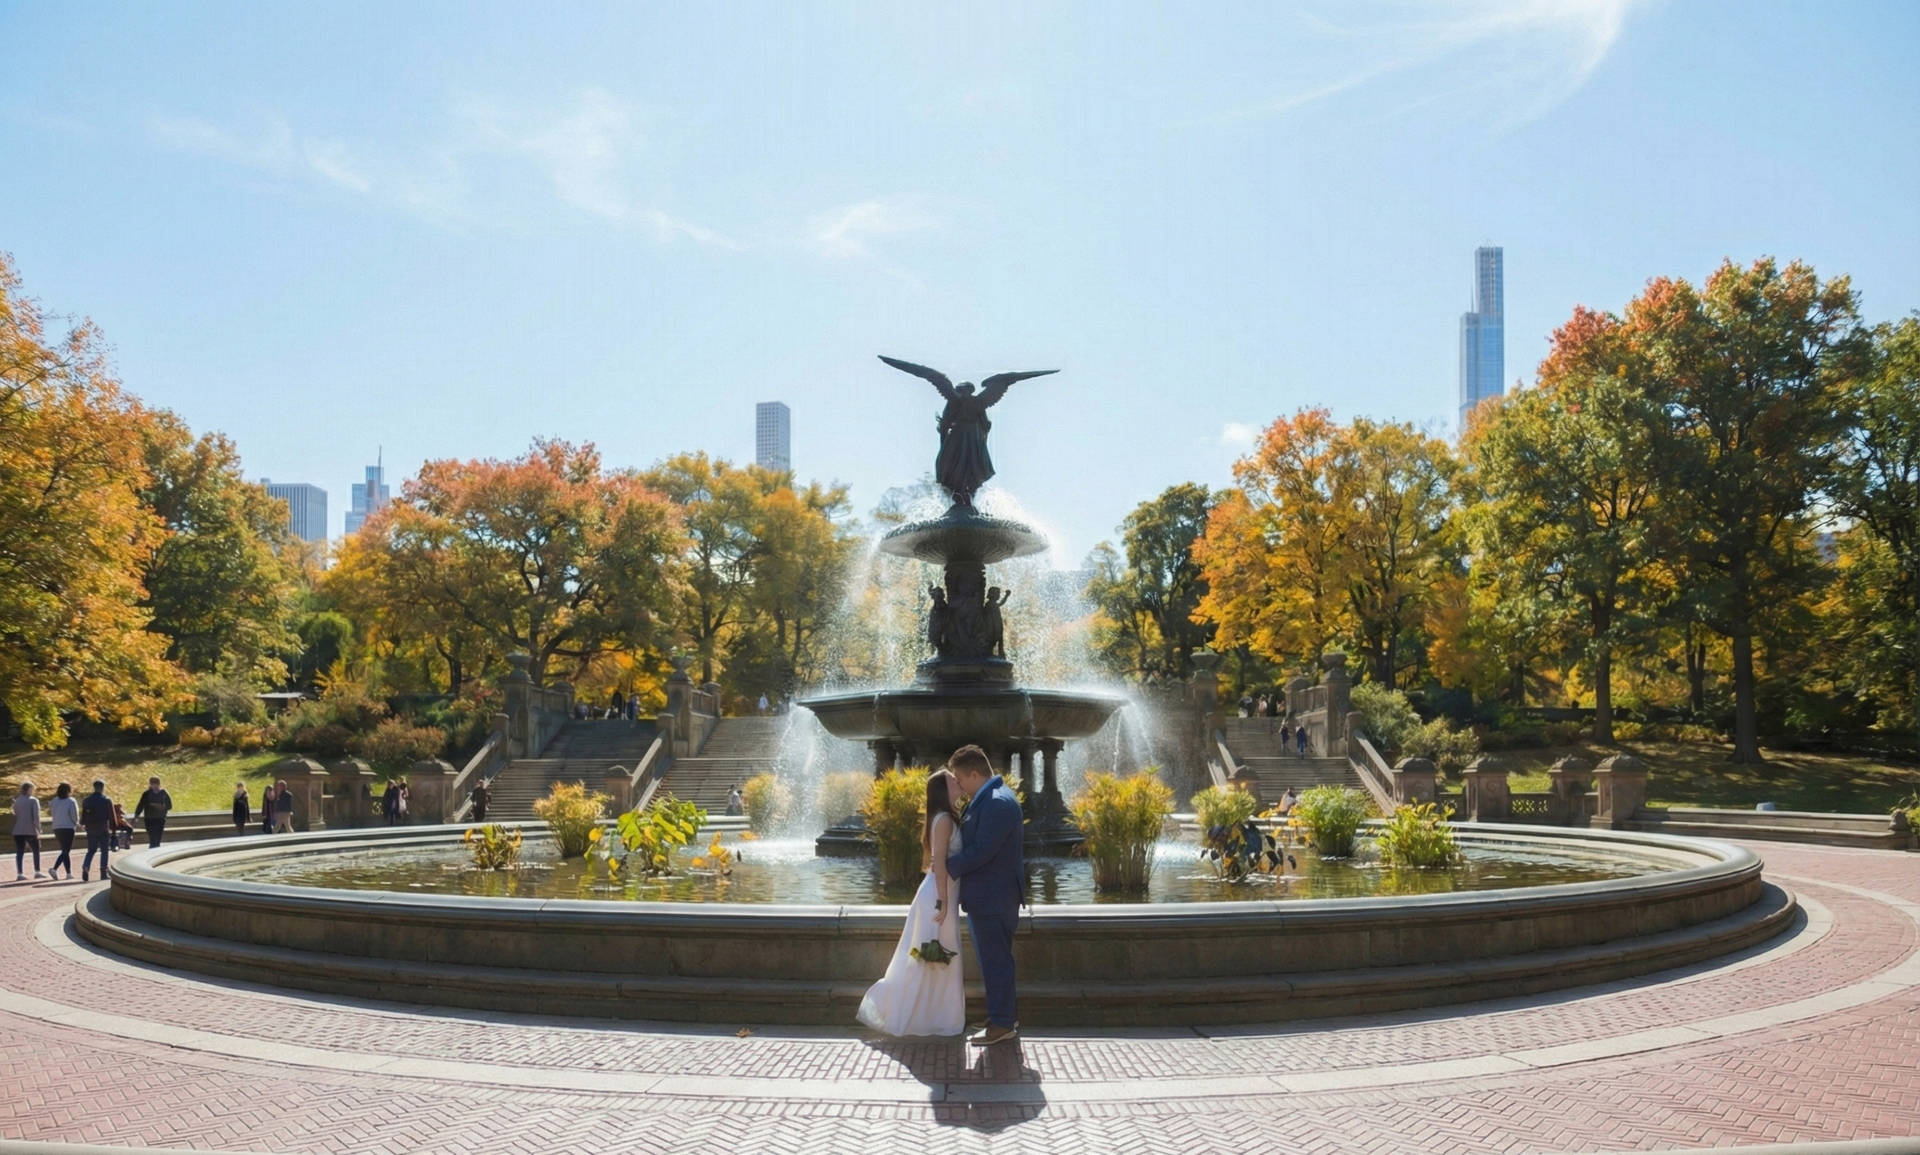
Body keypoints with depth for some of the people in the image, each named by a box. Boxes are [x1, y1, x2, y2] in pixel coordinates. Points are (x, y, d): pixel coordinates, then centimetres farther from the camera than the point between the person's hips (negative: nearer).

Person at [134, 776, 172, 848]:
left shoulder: (164, 794, 3)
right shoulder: (147, 794, 0)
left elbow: (169, 806, 6)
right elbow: (140, 805, -1)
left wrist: (162, 807, -13)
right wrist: (136, 815, -10)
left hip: (160, 819, 1)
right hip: (149, 819, -1)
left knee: (158, 839, 1)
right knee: (153, 839, -11)